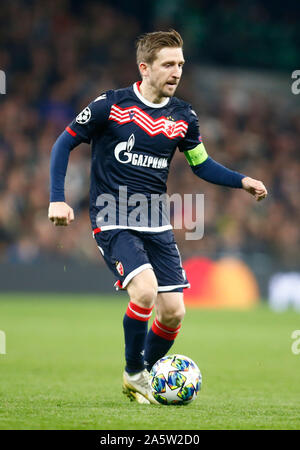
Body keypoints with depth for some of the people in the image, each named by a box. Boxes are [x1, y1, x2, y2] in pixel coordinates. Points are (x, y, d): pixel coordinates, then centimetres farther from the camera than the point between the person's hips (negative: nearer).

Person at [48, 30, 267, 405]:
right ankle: (133, 373, -4)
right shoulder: (110, 105, -8)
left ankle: (142, 378, 24)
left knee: (173, 313, -2)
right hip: (113, 222, -5)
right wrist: (57, 199, -9)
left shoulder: (183, 117, 5)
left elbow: (201, 164, 18)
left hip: (156, 225, 5)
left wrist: (242, 181, 2)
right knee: (145, 290, -26)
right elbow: (64, 144, 0)